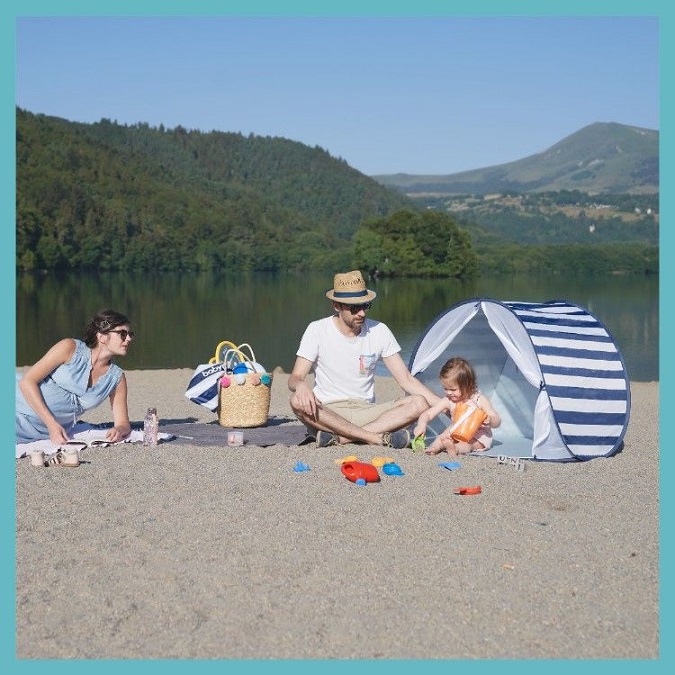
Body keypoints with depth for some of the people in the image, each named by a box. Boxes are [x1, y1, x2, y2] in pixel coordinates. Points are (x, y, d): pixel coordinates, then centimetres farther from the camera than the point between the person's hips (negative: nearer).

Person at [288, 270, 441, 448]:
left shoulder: (379, 331, 2)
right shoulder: (317, 330, -5)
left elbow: (406, 379, 2)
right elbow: (295, 378, -9)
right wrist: (300, 386, -36)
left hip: (366, 412, 3)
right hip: (327, 413, -3)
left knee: (419, 403, -21)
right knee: (297, 401, -35)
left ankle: (340, 437, -31)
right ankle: (379, 438, -35)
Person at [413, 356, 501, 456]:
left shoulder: (479, 400, -14)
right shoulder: (448, 401, -6)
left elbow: (497, 421, -12)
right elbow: (427, 414, -10)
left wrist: (489, 420, -37)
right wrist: (421, 424, -32)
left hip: (478, 437, -5)